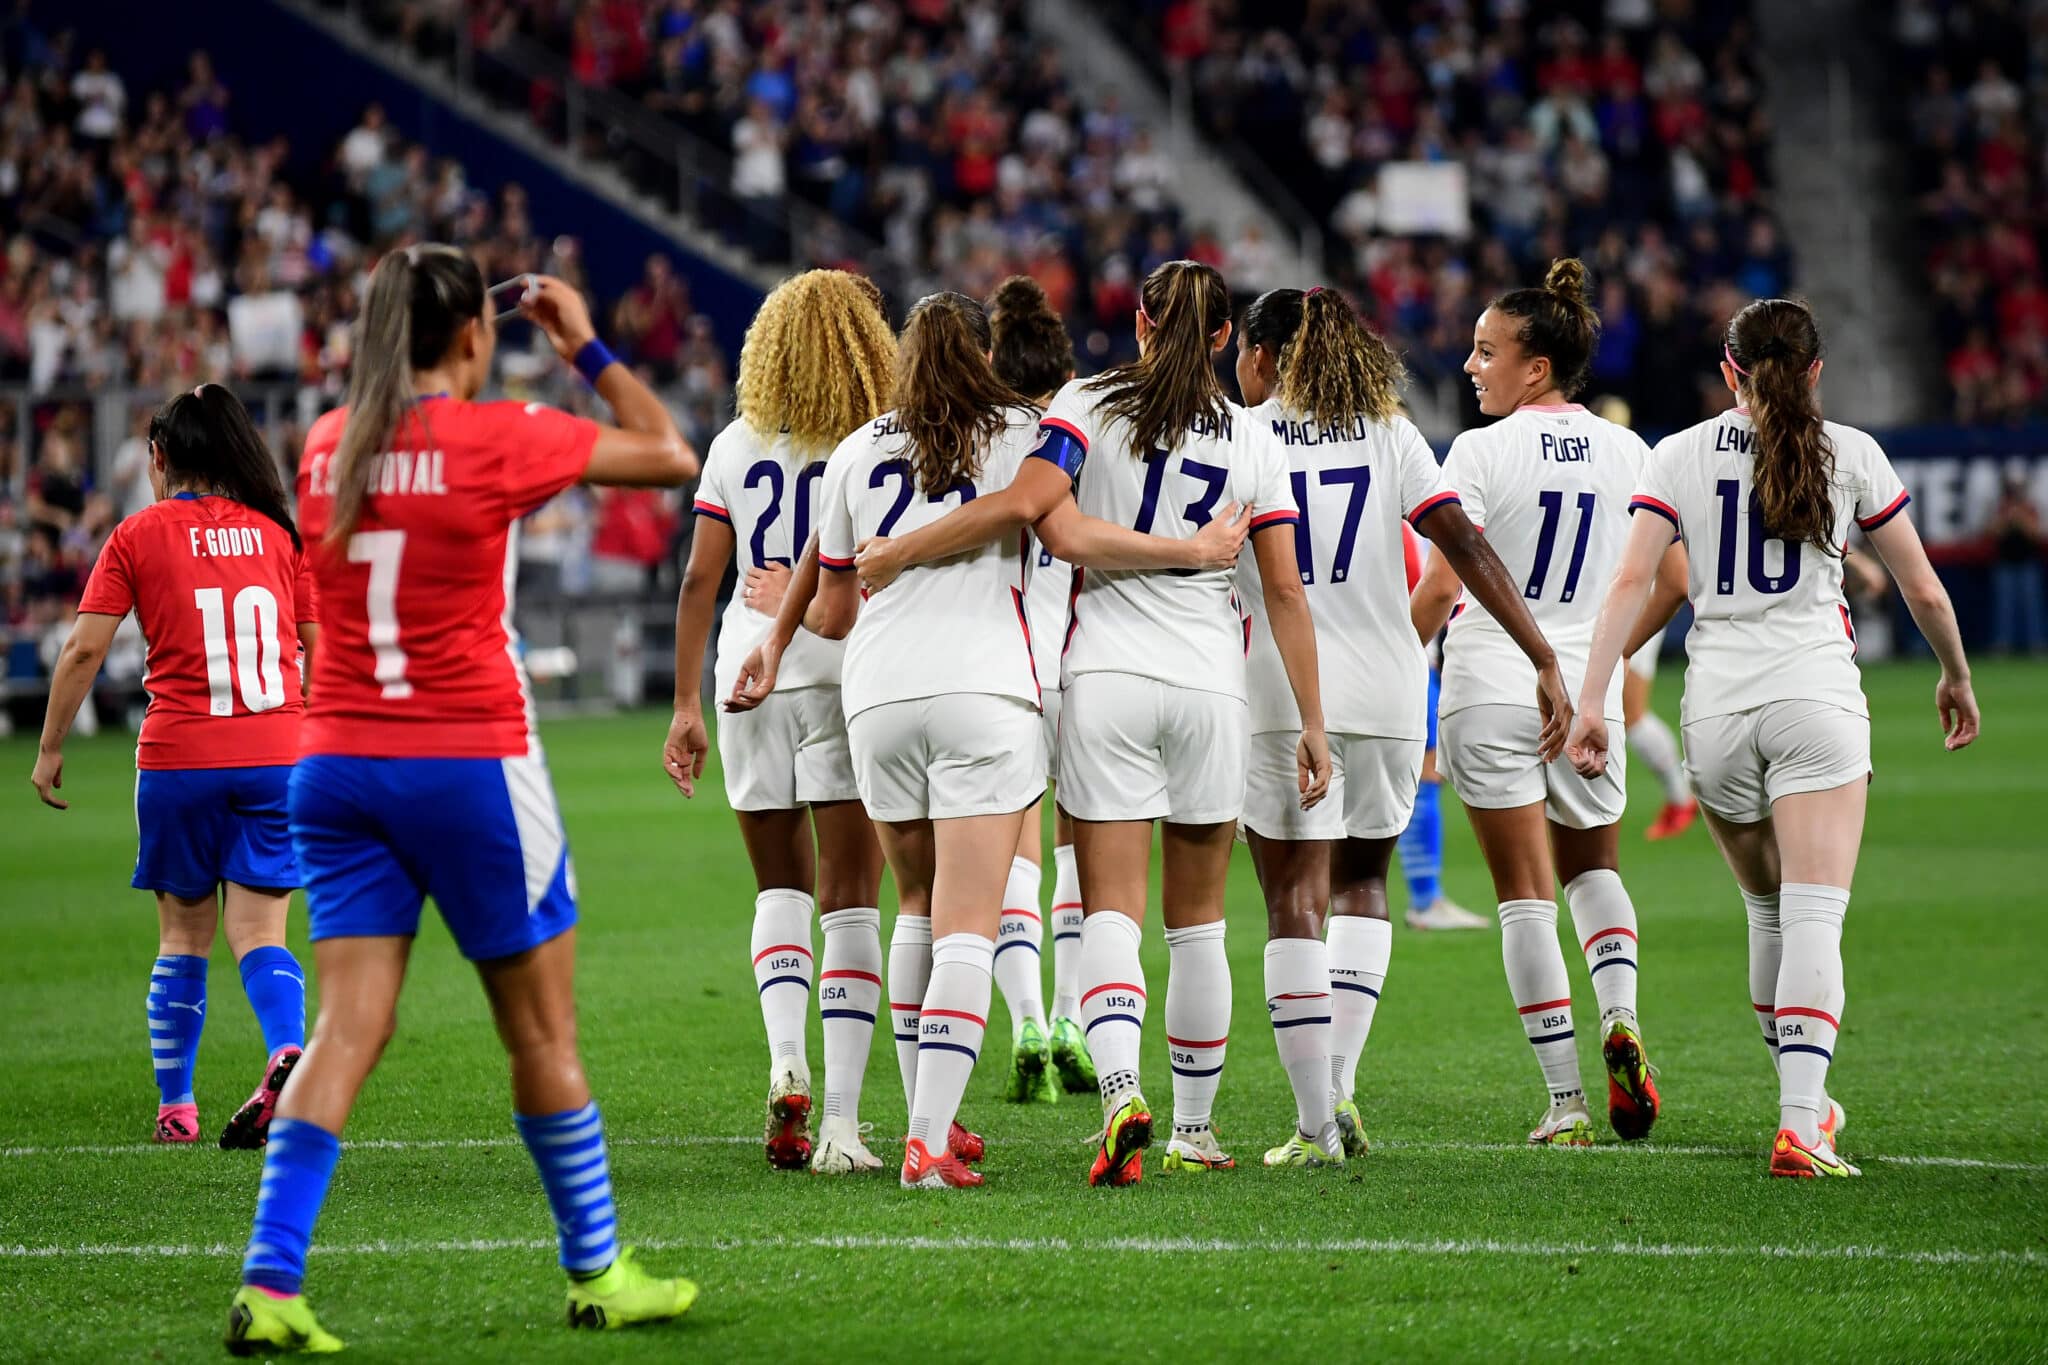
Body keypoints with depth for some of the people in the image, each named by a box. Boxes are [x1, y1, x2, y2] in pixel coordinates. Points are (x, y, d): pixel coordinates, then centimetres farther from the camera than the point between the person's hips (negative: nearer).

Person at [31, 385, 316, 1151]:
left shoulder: (140, 536, 1)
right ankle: (288, 1051, -27)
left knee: (184, 937, 11)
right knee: (259, 934, 0)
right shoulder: (278, 533, 9)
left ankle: (174, 1107, 14)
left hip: (179, 757, -2)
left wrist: (50, 748, 5)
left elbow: (84, 648, -4)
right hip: (276, 753, 2)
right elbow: (322, 647, 12)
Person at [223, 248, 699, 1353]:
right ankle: (596, 1273, 20)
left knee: (348, 1029, 1)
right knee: (541, 1031, 9)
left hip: (337, 761, 5)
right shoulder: (496, 438, -10)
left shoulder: (328, 442, 5)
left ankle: (269, 1283, -11)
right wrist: (588, 350, 10)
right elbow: (671, 455, 1)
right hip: (470, 760, -5)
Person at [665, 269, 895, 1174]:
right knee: (850, 902, 0)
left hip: (749, 680, 3)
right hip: (850, 676, -3)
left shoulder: (735, 447, 6)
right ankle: (840, 1124, -5)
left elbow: (699, 579, 4)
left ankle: (785, 1060, -6)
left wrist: (686, 707, 8)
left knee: (780, 886, 18)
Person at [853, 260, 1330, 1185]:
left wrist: (897, 553, -8)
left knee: (1111, 911, -4)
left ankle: (1121, 1092, -27)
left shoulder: (1088, 404, 0)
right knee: (1197, 922, 12)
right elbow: (1285, 590, 3)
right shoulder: (1251, 441, 6)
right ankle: (1193, 1131, 18)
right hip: (1210, 686, 2)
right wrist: (1312, 723, 7)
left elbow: (1025, 504, -16)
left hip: (1105, 681, -2)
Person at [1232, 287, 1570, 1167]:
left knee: (1295, 904, 1)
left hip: (1281, 697, -3)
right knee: (1362, 880, 21)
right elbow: (1466, 548, -3)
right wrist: (1546, 660, -5)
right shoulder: (1389, 434, 7)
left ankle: (1315, 1124, -4)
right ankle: (1341, 1086, 8)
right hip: (1388, 693, 3)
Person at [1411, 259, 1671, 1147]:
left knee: (1526, 895, 1)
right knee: (1592, 866, 23)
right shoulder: (1626, 452, 3)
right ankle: (1620, 1016, -4)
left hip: (1492, 689, -4)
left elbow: (1441, 586, -12)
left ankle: (1566, 1102, -1)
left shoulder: (1482, 451, -10)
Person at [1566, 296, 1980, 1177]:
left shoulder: (1679, 455, 6)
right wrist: (1956, 676, 28)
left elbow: (1631, 583, -4)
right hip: (1816, 693, -2)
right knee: (1815, 919, -8)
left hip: (1716, 708, 2)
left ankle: (1803, 1098, 32)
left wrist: (1589, 701, -5)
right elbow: (1923, 589, 11)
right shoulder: (1850, 453, 5)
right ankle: (1800, 1127, -22)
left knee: (1768, 910, 20)